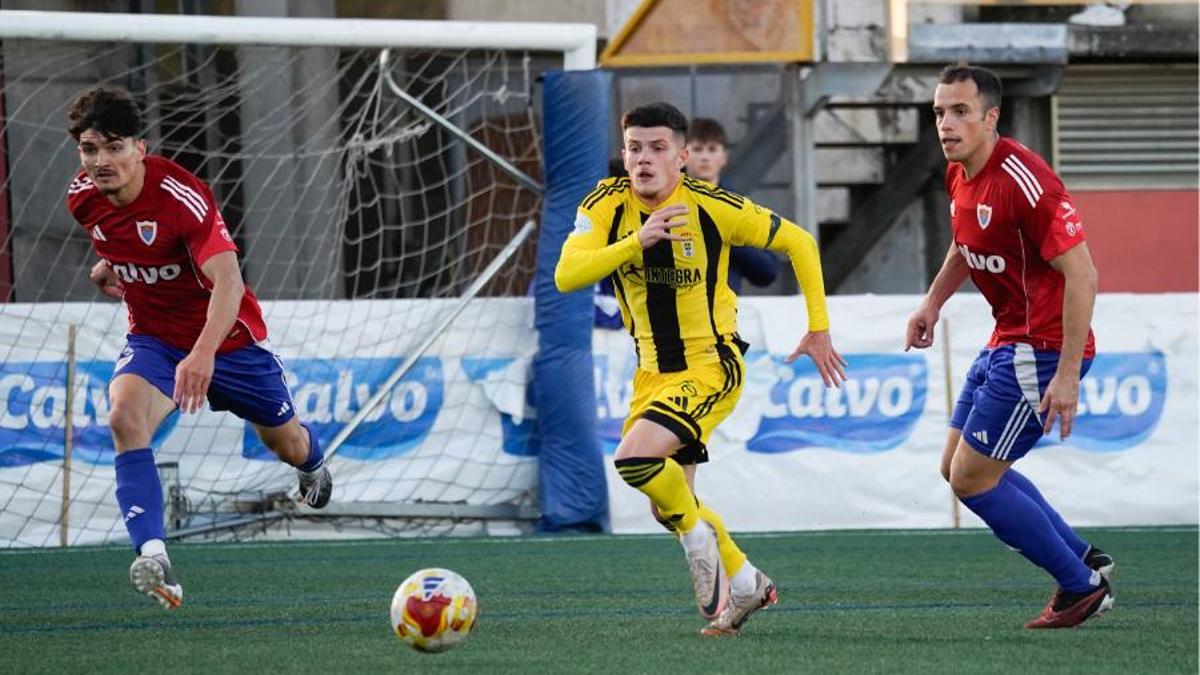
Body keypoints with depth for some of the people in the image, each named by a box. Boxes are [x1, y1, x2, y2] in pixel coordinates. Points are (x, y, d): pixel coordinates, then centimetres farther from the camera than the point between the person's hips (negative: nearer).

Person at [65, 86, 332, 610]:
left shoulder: (181, 195, -32)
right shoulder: (83, 197, -12)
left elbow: (227, 280, -44)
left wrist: (205, 353, -57)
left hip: (227, 337, -3)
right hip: (152, 338, 3)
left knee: (285, 442, 18)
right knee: (125, 415, -30)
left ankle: (313, 465, 59)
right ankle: (152, 556, -41)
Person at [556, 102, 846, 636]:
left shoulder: (713, 207, -16)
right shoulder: (605, 206, -9)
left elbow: (799, 243, -3)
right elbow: (565, 276, -24)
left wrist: (819, 328, -4)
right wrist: (637, 241, -36)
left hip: (712, 366, -5)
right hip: (653, 371, 5)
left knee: (635, 457, -26)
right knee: (669, 507, 12)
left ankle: (698, 531, 0)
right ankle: (745, 583, 32)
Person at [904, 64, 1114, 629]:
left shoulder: (1022, 180, -24)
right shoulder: (959, 176, 5)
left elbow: (1081, 271, -25)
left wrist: (1067, 374, -27)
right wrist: (933, 301, 16)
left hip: (1041, 348, -10)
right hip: (1006, 343, 10)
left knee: (971, 480, -6)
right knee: (955, 467, 16)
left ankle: (1081, 586, 8)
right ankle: (1084, 561, 24)